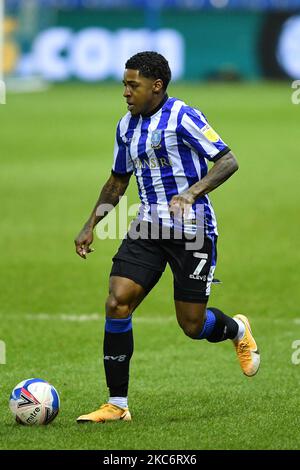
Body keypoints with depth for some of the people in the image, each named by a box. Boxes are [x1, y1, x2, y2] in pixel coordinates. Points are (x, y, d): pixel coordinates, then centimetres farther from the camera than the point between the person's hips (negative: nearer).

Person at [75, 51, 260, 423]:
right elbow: (117, 182, 22)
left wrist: (191, 193, -29)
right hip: (148, 228, 6)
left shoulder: (183, 117, -12)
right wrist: (91, 225, 13)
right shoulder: (127, 126, 10)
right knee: (117, 304, -12)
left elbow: (228, 161, -16)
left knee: (192, 325, -1)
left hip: (192, 229, -6)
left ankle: (237, 331, 37)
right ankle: (117, 404, -5)